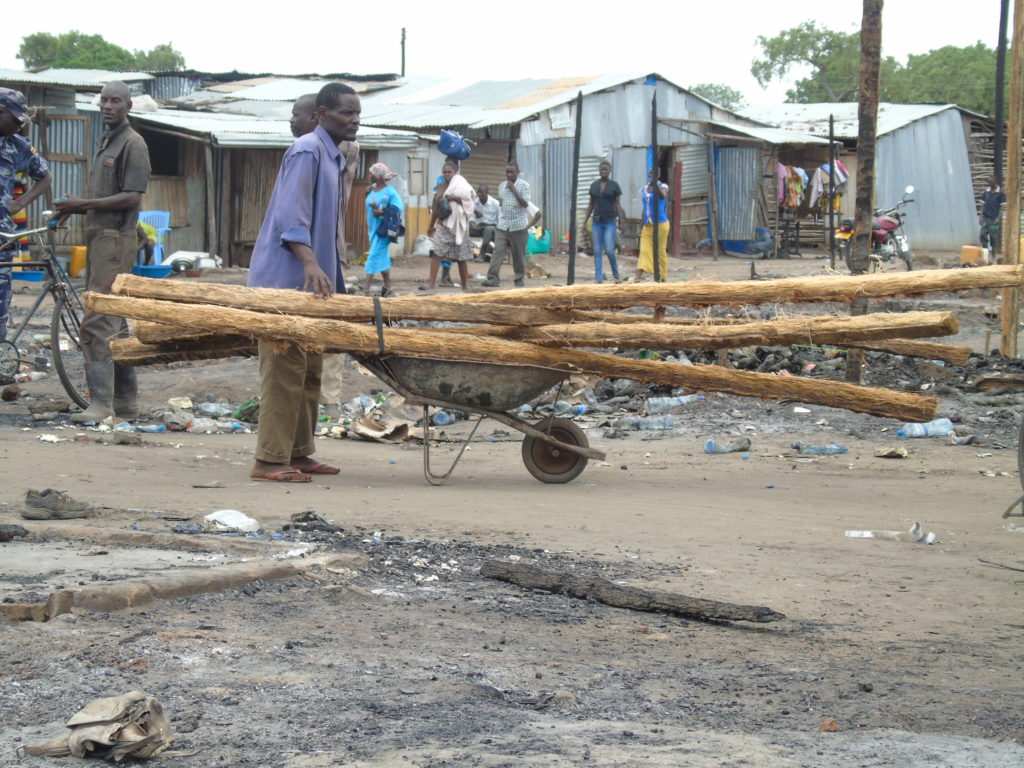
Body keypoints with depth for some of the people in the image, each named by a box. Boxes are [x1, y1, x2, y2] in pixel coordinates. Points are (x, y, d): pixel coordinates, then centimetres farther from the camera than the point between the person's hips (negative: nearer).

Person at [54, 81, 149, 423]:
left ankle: (101, 403, -17)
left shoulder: (132, 144, -9)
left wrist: (83, 204, -19)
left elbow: (131, 197, -16)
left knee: (98, 323, -15)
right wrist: (74, 209, 8)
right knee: (114, 324, 11)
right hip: (99, 237, 10)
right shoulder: (105, 142, 20)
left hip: (116, 240, -10)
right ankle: (124, 403, 15)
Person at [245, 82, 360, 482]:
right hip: (286, 279, -10)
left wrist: (335, 279, 24)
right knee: (284, 369, -11)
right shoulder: (307, 152, -13)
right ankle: (269, 460, -10)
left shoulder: (335, 159, 18)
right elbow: (290, 217, -22)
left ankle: (298, 453, 18)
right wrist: (310, 264, -34)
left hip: (311, 283, 10)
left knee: (309, 372, 12)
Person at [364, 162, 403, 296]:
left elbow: (399, 210, -15)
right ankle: (387, 288, 19)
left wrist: (382, 212, -23)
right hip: (373, 229, 8)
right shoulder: (372, 190, 8)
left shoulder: (390, 192, -13)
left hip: (383, 230, -8)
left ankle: (366, 289, -14)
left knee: (374, 257, -11)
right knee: (383, 259, 12)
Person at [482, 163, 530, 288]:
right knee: (498, 251, -8)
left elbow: (525, 203, -14)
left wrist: (514, 190, -18)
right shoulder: (501, 186, 10)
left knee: (518, 254, 3)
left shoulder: (524, 186, -4)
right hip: (503, 226, 4)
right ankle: (493, 278, -11)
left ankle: (519, 279, 15)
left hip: (518, 226, -4)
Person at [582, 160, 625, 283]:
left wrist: (622, 222, -10)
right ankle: (599, 279, -1)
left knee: (609, 250, -11)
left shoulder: (614, 185, -2)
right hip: (597, 222, 3)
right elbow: (591, 205, 11)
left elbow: (618, 205, -2)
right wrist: (584, 222, 5)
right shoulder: (594, 186, 7)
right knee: (597, 251, -1)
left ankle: (616, 273, 13)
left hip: (610, 222, -3)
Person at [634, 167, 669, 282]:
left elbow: (663, 195, -28)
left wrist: (655, 182, -39)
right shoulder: (644, 189, 13)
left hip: (660, 224, -5)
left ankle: (661, 278, 10)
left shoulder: (662, 186, -3)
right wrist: (641, 225, 19)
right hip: (647, 225, 5)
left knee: (661, 251, 0)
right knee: (644, 250, -7)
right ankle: (638, 277, -19)